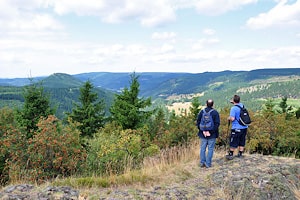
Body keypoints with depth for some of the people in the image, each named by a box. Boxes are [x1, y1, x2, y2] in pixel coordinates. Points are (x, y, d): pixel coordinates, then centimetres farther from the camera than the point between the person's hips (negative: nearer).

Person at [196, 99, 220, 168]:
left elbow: (198, 122, 1)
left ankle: (202, 162, 14)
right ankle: (208, 163, 6)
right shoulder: (215, 112, -6)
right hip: (212, 135, -2)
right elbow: (217, 124, -12)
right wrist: (211, 131, -10)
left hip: (203, 134, 3)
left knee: (203, 148, 11)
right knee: (210, 149, 5)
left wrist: (202, 130, 0)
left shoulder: (202, 111, 2)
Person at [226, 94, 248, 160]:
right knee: (242, 142, 14)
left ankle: (230, 155, 12)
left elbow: (232, 118, -21)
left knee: (233, 142, 4)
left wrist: (229, 118, -1)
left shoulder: (233, 108, -16)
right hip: (244, 127, 6)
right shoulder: (242, 105, 5)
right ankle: (240, 154, 22)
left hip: (236, 128, -6)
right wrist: (233, 102, 26)